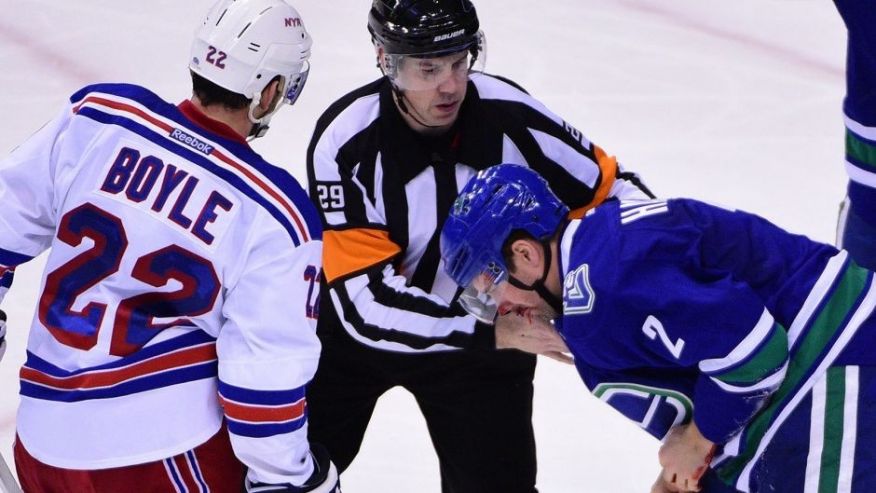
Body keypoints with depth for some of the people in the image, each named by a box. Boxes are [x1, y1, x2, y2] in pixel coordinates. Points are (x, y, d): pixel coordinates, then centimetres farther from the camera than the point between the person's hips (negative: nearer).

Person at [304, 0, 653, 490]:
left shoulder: (512, 118, -24)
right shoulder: (347, 141, -28)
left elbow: (612, 189, -10)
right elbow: (368, 297, -33)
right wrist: (495, 334, -40)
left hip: (482, 333, 1)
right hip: (354, 327, -1)